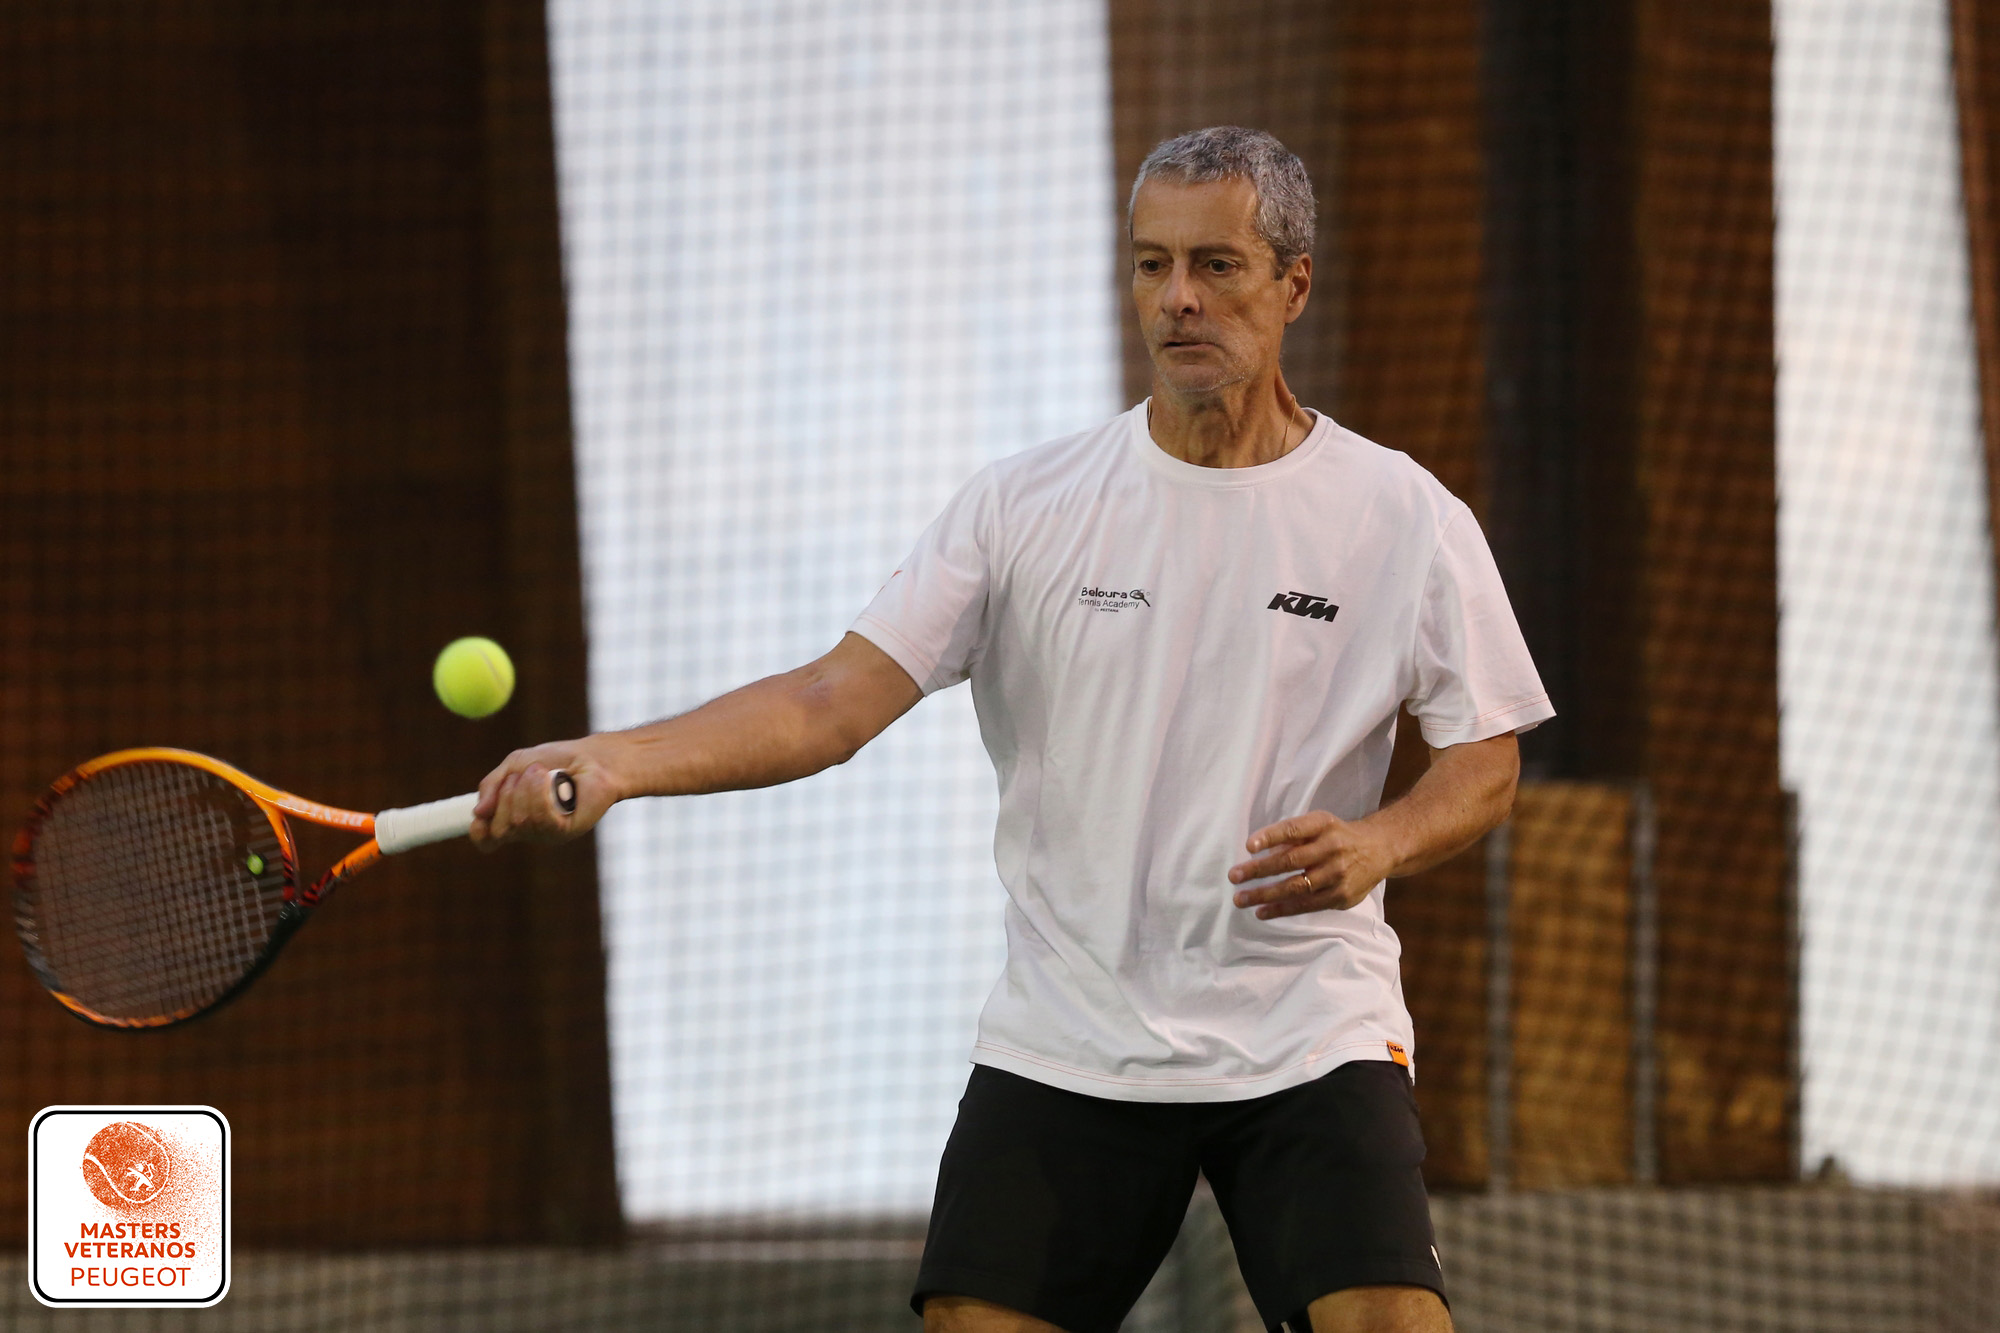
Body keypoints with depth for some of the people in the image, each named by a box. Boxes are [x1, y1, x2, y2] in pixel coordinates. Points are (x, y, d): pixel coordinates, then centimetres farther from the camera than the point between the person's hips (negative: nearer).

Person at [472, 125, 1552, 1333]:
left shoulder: (1407, 519, 0)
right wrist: (613, 761, -21)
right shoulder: (1027, 508, 1)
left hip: (1311, 1039, -1)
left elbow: (1487, 765, 7)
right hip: (1064, 1044, 1)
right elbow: (836, 702, -6)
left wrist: (1378, 844, -16)